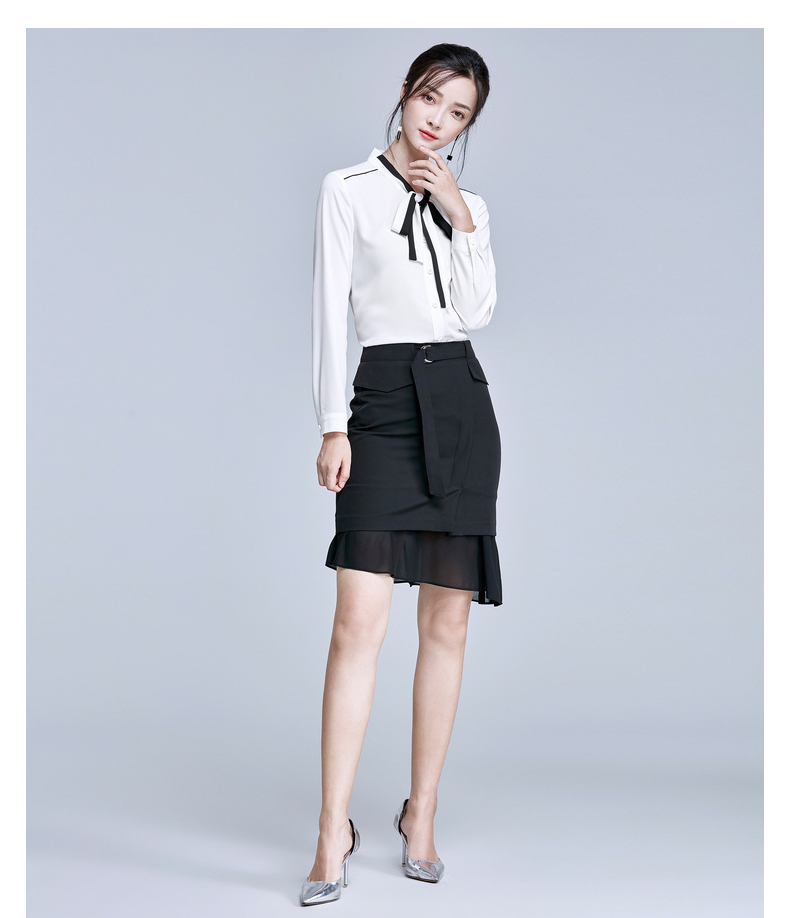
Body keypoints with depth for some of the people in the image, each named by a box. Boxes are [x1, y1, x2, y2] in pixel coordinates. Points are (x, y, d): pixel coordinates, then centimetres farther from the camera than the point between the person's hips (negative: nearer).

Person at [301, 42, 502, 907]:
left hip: (460, 406, 4)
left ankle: (421, 814, 15)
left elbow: (477, 310, 1)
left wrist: (462, 216, -5)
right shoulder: (347, 189, 6)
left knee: (446, 622, 3)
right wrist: (333, 426, -7)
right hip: (383, 404, -3)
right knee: (360, 618, -12)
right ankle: (334, 833, -7)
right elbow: (329, 311, 0)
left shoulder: (466, 204, 16)